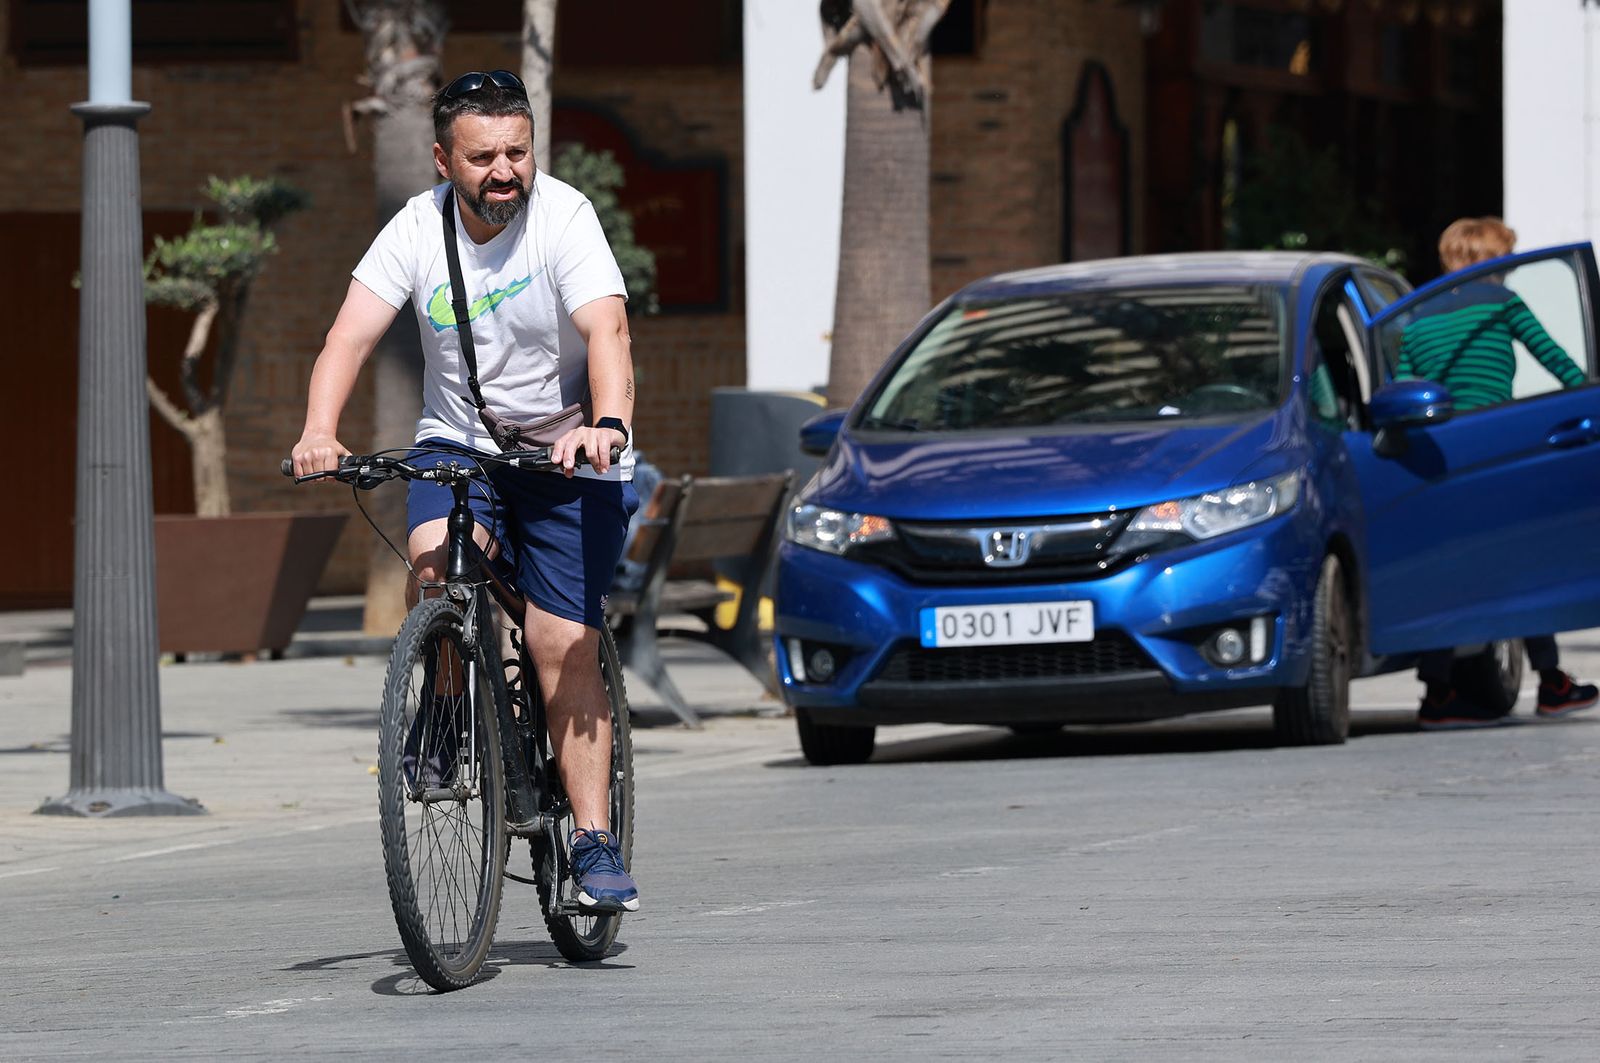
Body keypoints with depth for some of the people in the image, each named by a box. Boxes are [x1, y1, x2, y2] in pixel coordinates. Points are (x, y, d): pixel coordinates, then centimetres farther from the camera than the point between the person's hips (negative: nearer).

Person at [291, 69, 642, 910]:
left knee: (563, 647, -9)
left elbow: (607, 331, -30)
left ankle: (595, 843, -2)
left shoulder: (564, 218, -16)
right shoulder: (418, 230, -8)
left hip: (565, 458, -2)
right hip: (457, 446, 2)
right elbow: (351, 335, -16)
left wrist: (609, 424, -49)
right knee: (433, 558, -28)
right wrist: (319, 431, -34)